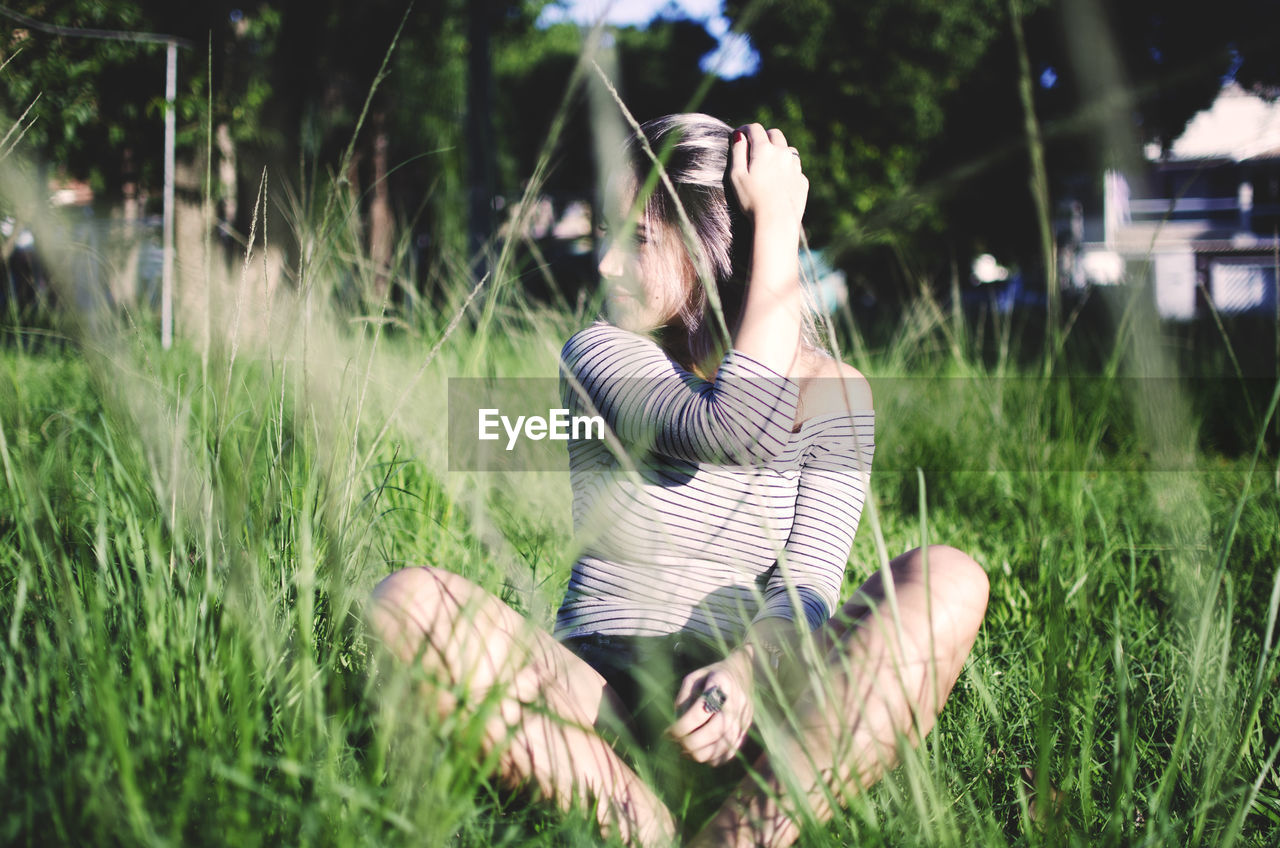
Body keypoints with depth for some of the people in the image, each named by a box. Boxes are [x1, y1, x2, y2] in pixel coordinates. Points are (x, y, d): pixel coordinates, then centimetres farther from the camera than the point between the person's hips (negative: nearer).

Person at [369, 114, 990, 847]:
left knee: (947, 582, -26)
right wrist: (775, 231, -12)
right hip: (596, 691, -1)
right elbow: (740, 432, -19)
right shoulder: (598, 355, 2)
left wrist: (746, 674, -29)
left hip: (758, 702, 1)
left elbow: (808, 591, -6)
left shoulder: (832, 394, 7)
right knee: (408, 602, -28)